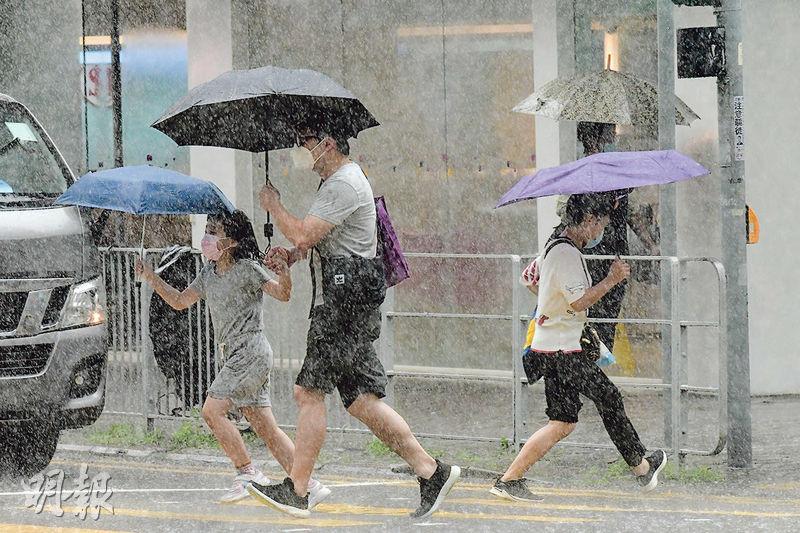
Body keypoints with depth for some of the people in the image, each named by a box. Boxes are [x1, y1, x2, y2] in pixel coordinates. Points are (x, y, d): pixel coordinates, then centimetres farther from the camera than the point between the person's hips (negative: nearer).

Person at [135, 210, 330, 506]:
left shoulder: (246, 269, -8)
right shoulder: (209, 273, 14)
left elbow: (282, 295, -14)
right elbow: (180, 301, 22)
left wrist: (284, 273, -34)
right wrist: (152, 279, 11)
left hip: (251, 352, -8)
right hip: (234, 356, 8)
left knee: (212, 410, -15)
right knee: (264, 426, 5)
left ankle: (247, 474, -7)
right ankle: (309, 485, 5)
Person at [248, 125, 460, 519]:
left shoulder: (344, 184, -13)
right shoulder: (337, 182, 22)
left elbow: (304, 235, -19)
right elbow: (318, 243, 32)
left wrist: (274, 206, -2)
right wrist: (291, 254, 12)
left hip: (344, 305, -10)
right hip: (338, 304, 10)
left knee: (310, 391, -8)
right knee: (360, 398, 6)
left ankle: (296, 491, -7)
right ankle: (431, 471, 4)